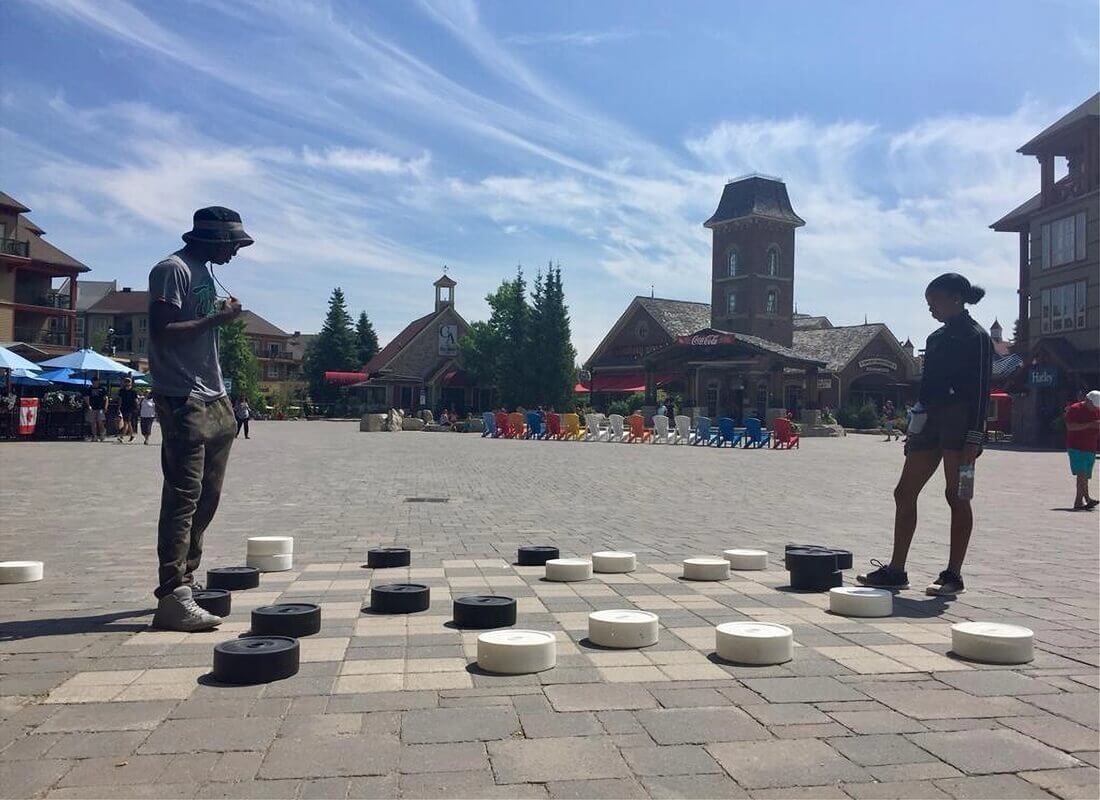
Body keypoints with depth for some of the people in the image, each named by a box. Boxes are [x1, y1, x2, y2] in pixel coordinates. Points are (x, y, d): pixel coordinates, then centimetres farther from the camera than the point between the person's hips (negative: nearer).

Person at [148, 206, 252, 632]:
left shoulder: (204, 271, 21)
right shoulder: (173, 270, -8)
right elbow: (161, 331, -18)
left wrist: (222, 314, 9)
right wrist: (215, 319, -16)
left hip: (213, 398, 10)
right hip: (183, 400, -10)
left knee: (206, 498, 11)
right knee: (183, 497, -11)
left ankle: (185, 579, 20)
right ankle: (172, 597, -10)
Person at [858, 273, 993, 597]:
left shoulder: (975, 337, -5)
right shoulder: (937, 338, 19)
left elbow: (981, 390, -11)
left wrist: (974, 437, -18)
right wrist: (914, 431, 19)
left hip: (960, 421, -8)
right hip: (931, 419, 9)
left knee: (957, 496, -4)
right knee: (904, 493, 4)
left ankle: (953, 576, 5)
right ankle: (896, 570, 9)